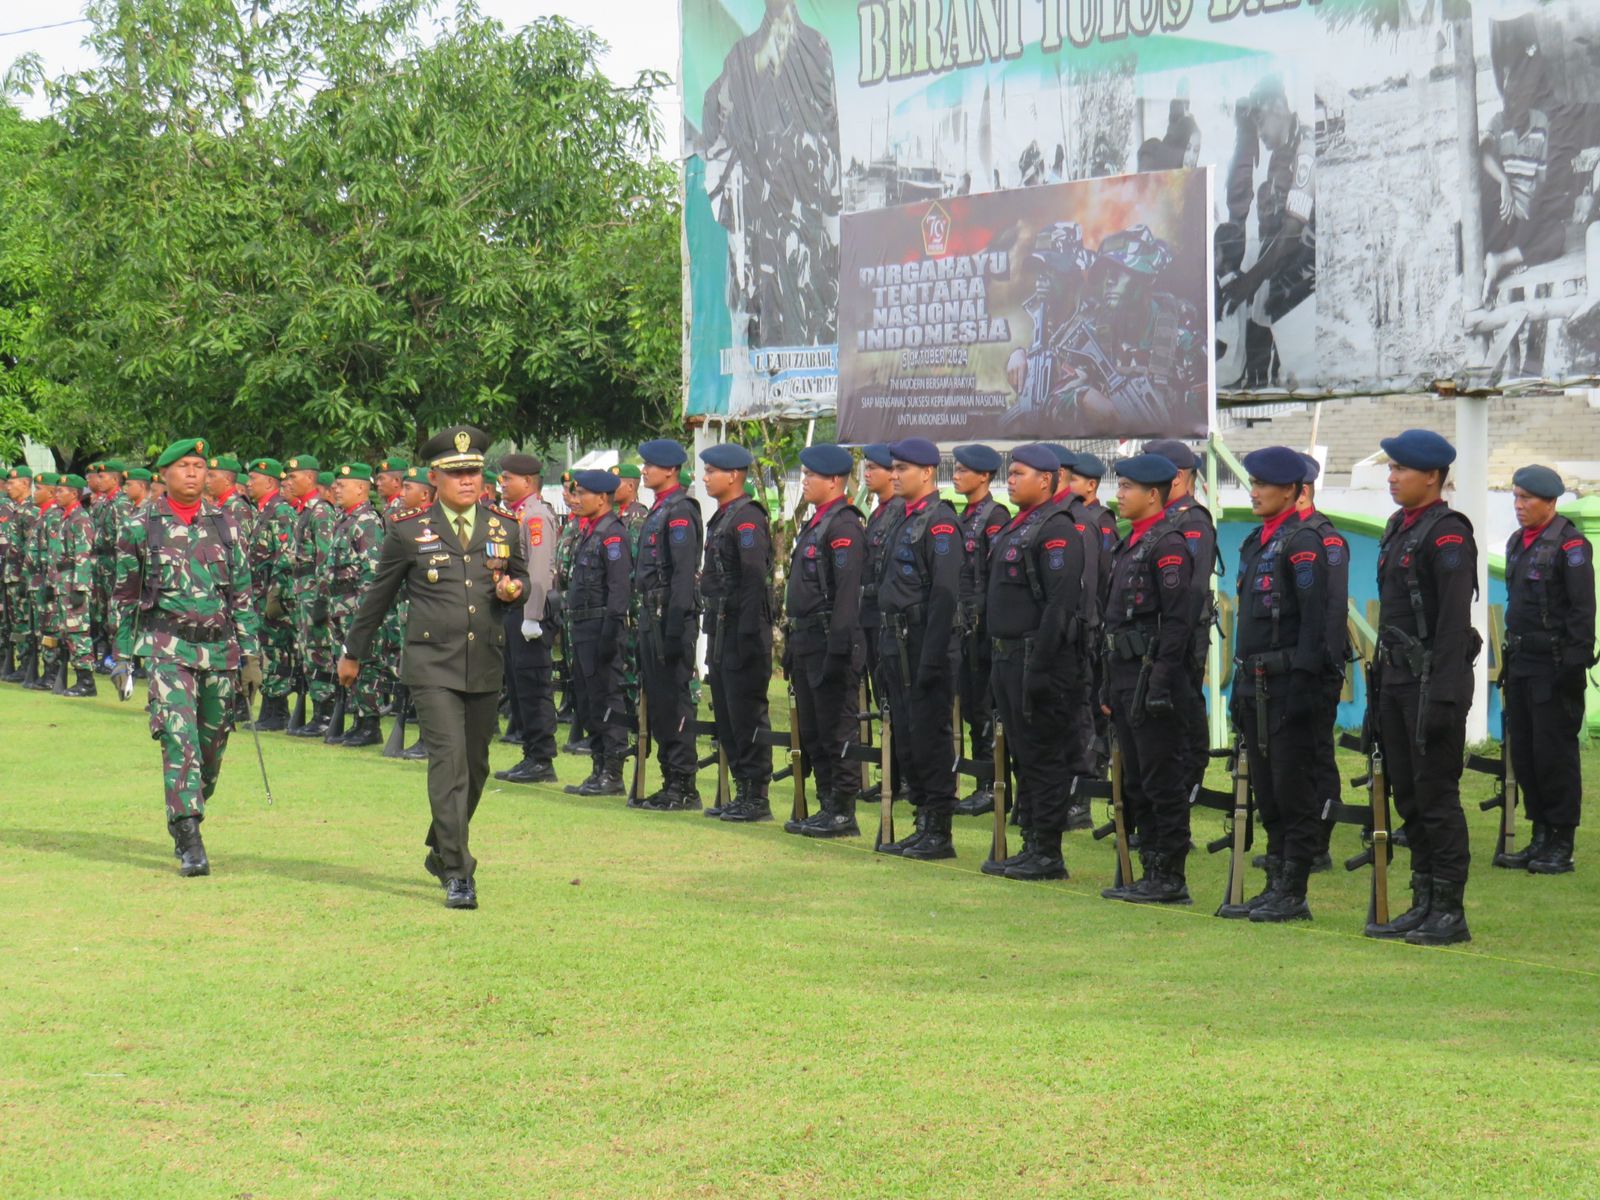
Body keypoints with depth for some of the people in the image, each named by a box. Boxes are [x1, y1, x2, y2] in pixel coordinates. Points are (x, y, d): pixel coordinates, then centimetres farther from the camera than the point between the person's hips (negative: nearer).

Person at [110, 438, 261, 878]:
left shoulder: (225, 524, 7)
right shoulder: (140, 527, 2)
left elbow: (242, 594, 10)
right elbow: (125, 596, 8)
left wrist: (251, 655, 7)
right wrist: (123, 657, 6)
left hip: (219, 648, 3)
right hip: (168, 647, -3)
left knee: (212, 747, 8)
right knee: (180, 738, -16)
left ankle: (187, 819, 31)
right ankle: (189, 844, -18)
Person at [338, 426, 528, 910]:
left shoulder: (504, 528, 7)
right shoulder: (408, 531, -2)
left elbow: (521, 580, 21)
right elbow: (378, 595, 9)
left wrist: (513, 590, -4)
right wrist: (353, 652, 17)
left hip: (486, 667, 4)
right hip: (432, 665, -4)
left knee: (475, 766, 13)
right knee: (448, 762, -14)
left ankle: (440, 852, 35)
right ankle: (458, 874, -14)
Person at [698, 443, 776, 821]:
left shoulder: (747, 518, -14)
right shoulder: (721, 518, 16)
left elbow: (756, 580, -19)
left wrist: (748, 637, -23)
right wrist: (714, 638, 18)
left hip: (743, 634, -10)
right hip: (721, 633, 10)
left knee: (747, 716, -5)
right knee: (726, 717, 12)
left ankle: (757, 799, 0)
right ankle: (742, 793, 19)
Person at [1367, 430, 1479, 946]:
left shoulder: (1448, 535, -13)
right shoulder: (1398, 528, 15)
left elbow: (1454, 623, -19)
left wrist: (1442, 696, -23)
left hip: (1432, 680, -9)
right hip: (1397, 678, 9)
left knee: (1436, 796, -5)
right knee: (1409, 796, 12)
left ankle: (1450, 913, 1)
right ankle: (1423, 905, 19)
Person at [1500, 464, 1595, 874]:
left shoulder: (1570, 545, -10)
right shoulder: (1518, 543, 15)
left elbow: (1583, 610, -13)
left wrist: (1574, 663, -18)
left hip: (1554, 666, -8)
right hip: (1522, 663, 8)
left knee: (1554, 753, -5)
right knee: (1524, 753, 9)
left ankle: (1561, 845, 1)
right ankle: (1541, 836, 18)